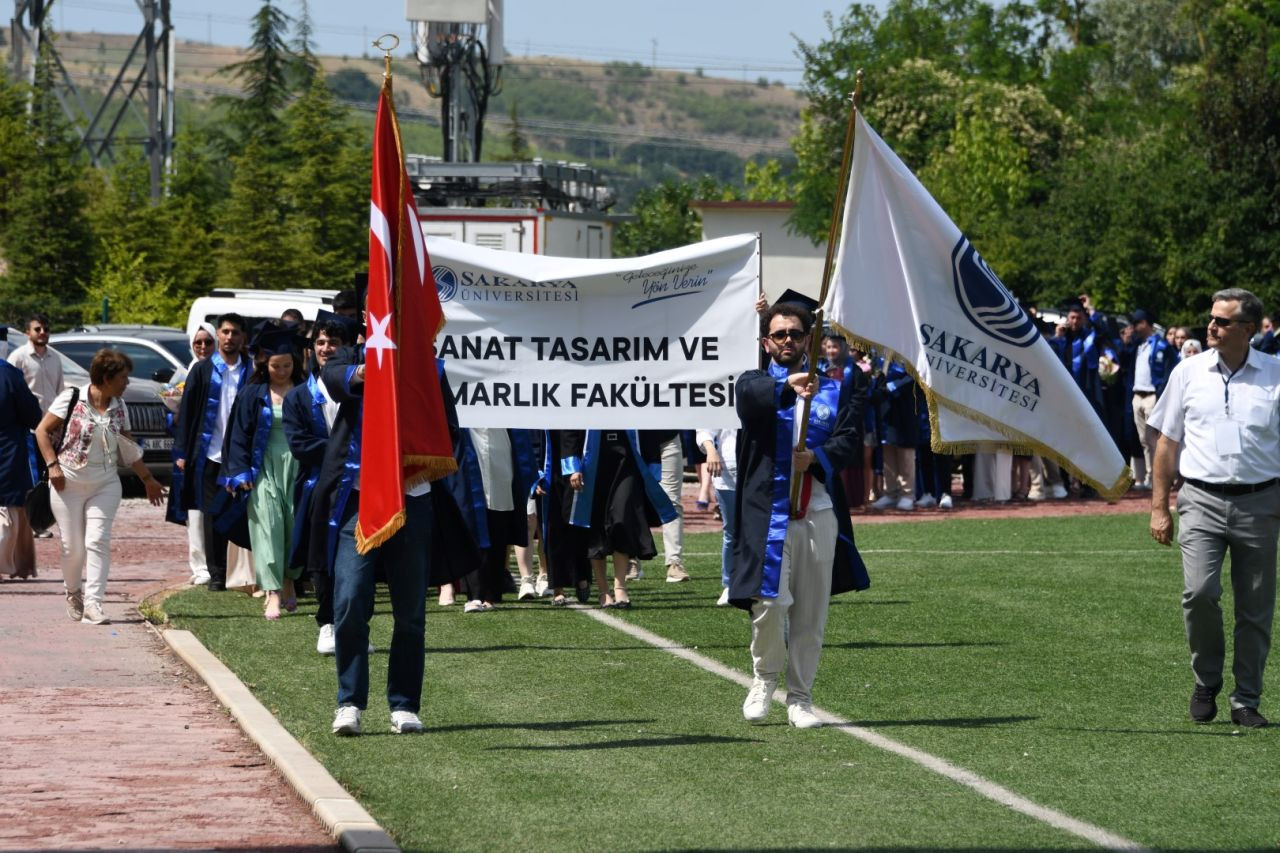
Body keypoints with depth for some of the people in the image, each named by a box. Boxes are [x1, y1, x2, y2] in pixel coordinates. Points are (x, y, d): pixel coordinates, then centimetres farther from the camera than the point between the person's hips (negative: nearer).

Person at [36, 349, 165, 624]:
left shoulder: (119, 408, 6)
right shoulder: (71, 399, -7)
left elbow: (129, 449, 17)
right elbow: (42, 431, -4)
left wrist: (148, 480, 20)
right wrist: (52, 465, -13)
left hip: (104, 485, 3)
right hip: (69, 484, -3)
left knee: (98, 541, -10)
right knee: (73, 546, 0)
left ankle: (93, 603, -13)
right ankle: (73, 593, 26)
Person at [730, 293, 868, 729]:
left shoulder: (833, 390, 15)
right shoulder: (754, 383, 6)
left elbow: (850, 438, 2)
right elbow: (753, 396, -19)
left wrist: (817, 458, -18)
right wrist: (788, 386, -40)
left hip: (819, 514, 3)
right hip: (769, 512, -3)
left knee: (811, 615, 5)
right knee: (769, 602, -14)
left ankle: (800, 698, 16)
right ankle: (764, 677, 11)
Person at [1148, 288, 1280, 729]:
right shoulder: (1189, 372, 7)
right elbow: (1168, 443, 10)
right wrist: (1159, 507, 5)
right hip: (1202, 500, 0)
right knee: (1199, 592, -16)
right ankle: (1206, 681, 6)